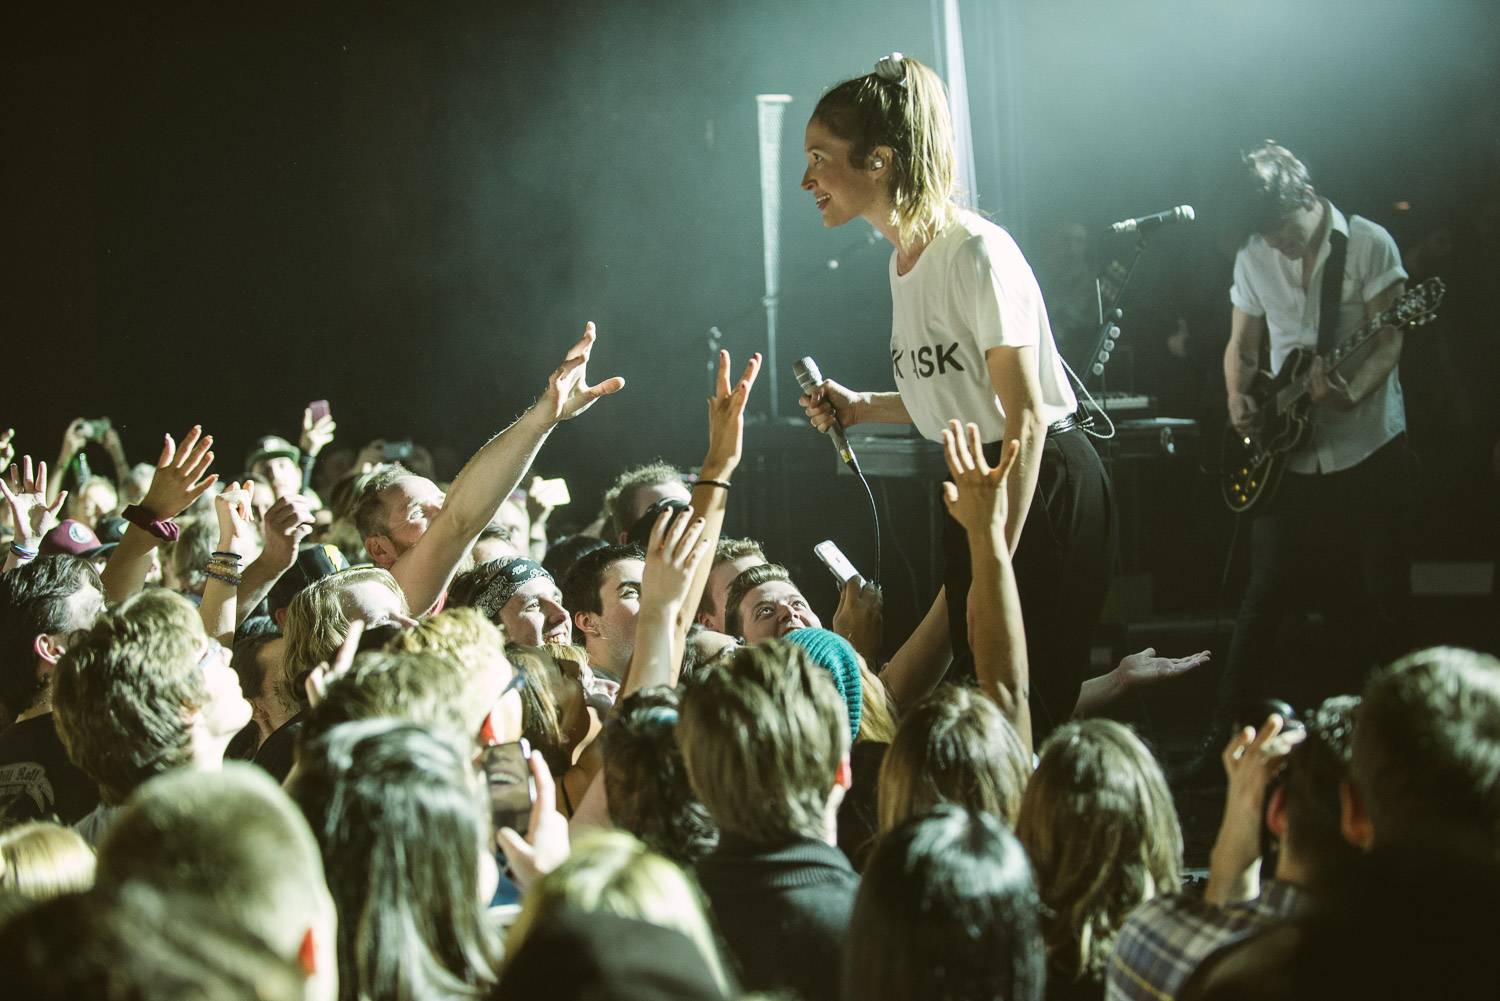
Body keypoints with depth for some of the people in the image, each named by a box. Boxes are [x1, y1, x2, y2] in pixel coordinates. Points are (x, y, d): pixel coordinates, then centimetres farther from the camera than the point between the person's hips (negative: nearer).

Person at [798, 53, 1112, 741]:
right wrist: (862, 409, 6)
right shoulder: (903, 260, 10)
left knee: (1032, 706, -10)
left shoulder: (975, 253, -18)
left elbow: (1024, 417, -21)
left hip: (1045, 487, -9)